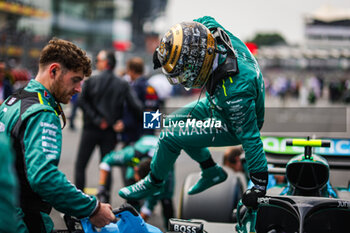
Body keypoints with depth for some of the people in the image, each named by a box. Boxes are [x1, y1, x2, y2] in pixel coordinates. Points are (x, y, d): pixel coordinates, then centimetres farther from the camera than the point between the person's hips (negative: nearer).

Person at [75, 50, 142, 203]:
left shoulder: (91, 81, -4)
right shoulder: (122, 85, 0)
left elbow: (82, 101, -15)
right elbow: (135, 106, -9)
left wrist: (96, 120, -14)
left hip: (91, 129, -2)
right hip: (110, 133, 2)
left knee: (80, 165, 7)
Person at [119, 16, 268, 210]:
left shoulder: (235, 91, -43)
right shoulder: (214, 34, -24)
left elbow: (250, 137, -34)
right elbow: (206, 21, 1)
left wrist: (259, 185, -25)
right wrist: (165, 49, -5)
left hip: (232, 125, -8)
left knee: (169, 137, -13)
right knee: (172, 122, 17)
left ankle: (153, 183, 14)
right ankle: (211, 172, 26)